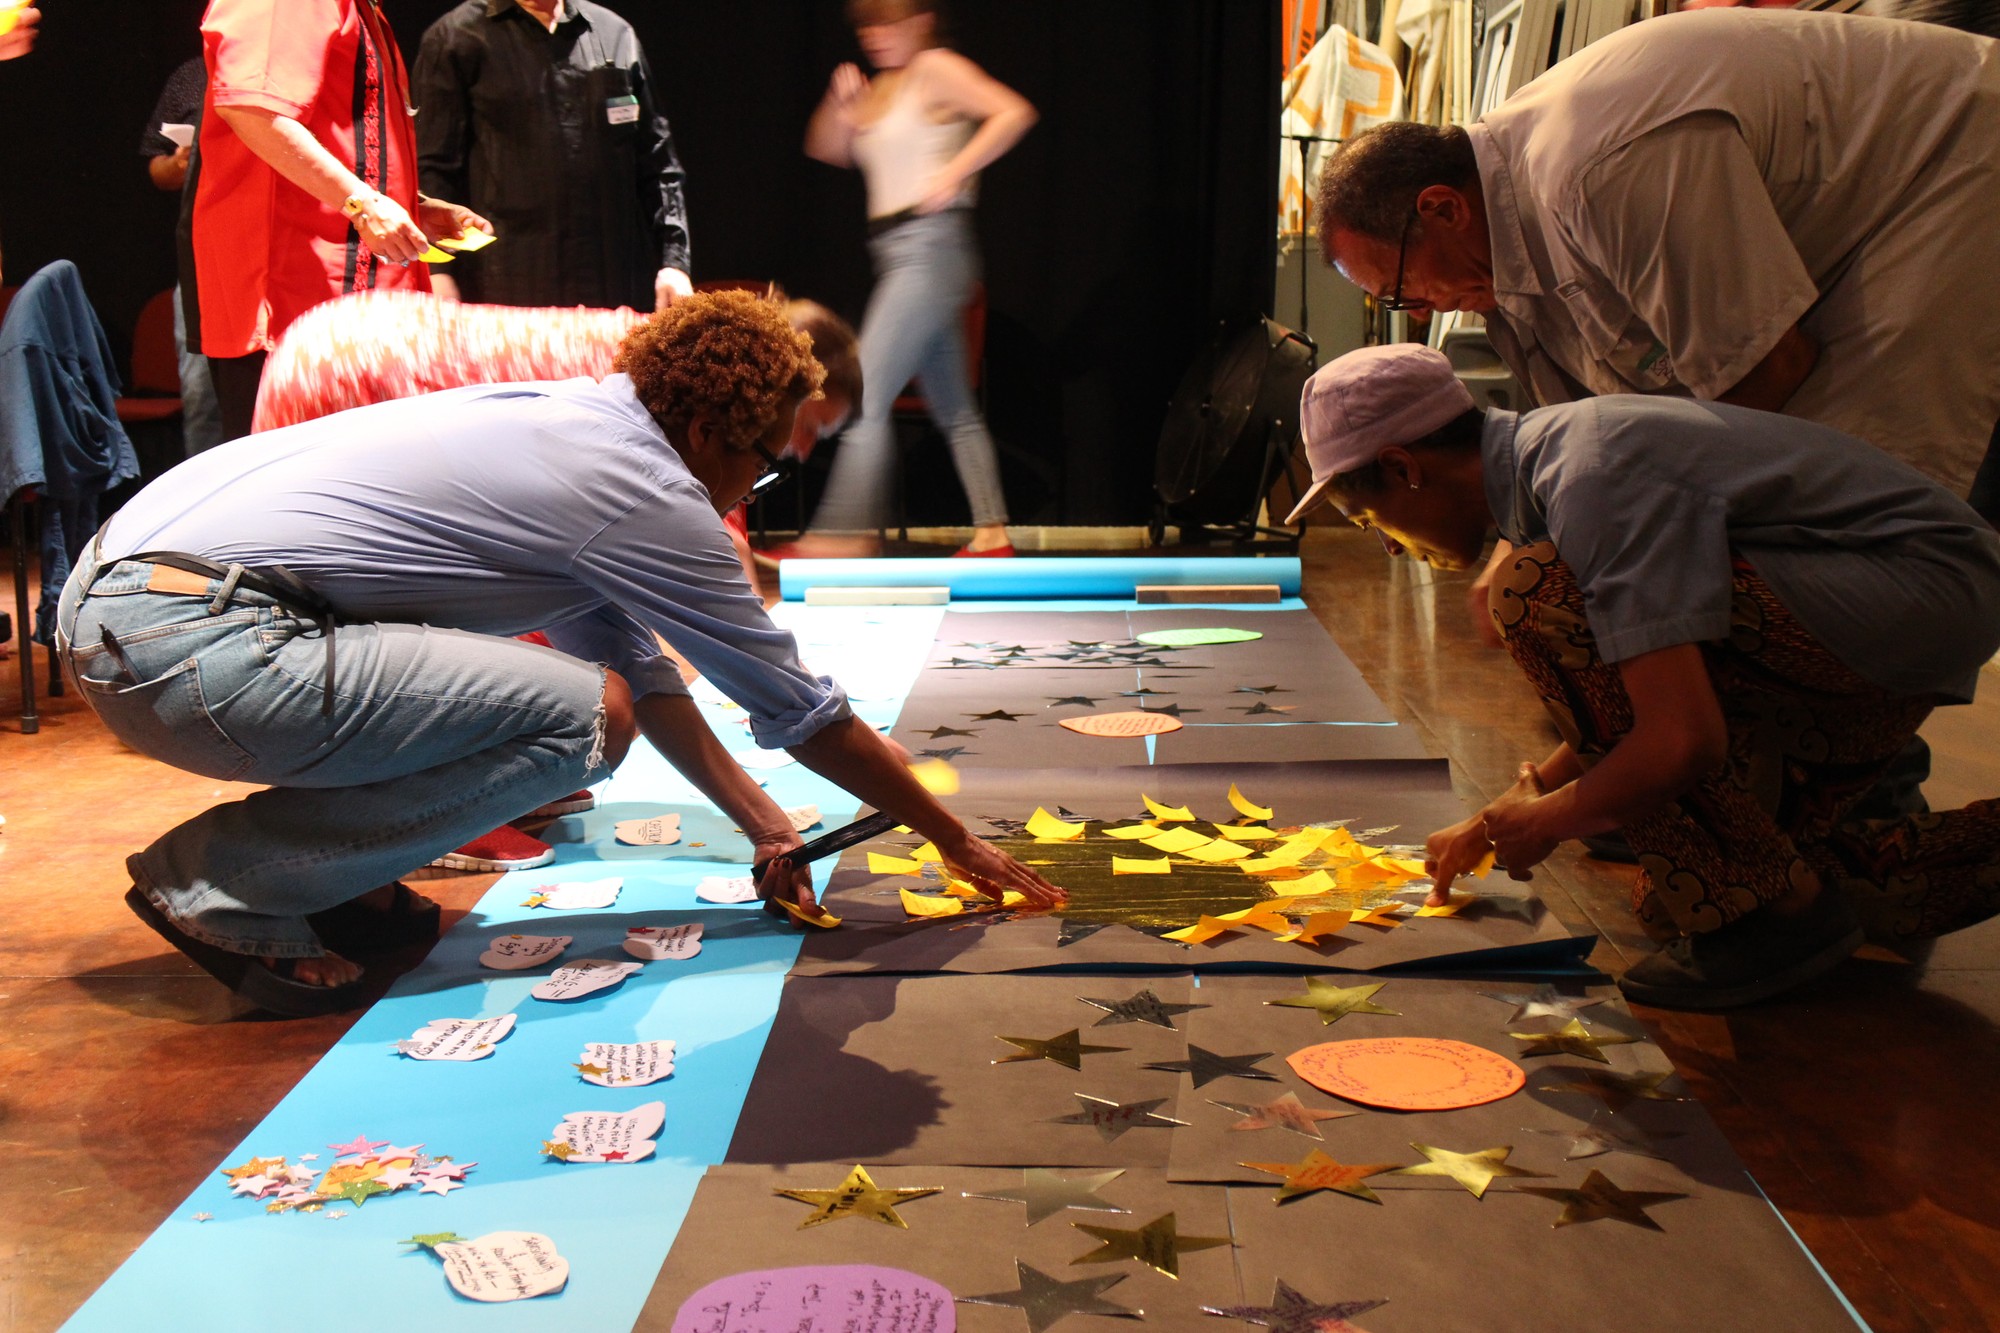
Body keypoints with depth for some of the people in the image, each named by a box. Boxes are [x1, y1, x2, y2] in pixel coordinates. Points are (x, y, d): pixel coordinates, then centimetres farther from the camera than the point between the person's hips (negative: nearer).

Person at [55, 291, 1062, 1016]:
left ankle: (338, 875, 16)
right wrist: (959, 845, 11)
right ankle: (219, 882, -8)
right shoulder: (641, 491, -9)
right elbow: (804, 711, -1)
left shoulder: (570, 423, 18)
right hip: (191, 646, -10)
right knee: (585, 717, -18)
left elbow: (641, 668, 26)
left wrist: (763, 826, 27)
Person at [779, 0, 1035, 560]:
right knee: (954, 408, 10)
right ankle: (992, 533, 15)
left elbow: (1013, 113, -15)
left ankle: (840, 536, -14)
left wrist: (954, 173, -20)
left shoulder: (937, 69, -5)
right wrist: (839, 105, 1)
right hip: (897, 255, 10)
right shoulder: (881, 89, 19)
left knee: (865, 395, -14)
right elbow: (825, 148, 19)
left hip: (929, 246, -10)